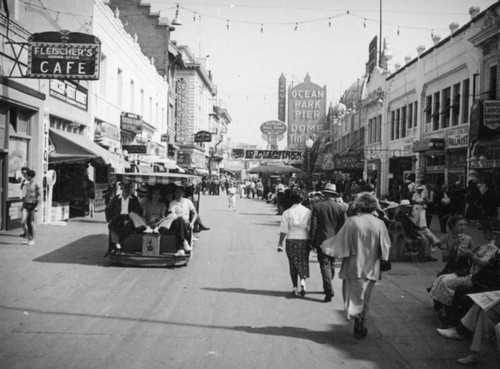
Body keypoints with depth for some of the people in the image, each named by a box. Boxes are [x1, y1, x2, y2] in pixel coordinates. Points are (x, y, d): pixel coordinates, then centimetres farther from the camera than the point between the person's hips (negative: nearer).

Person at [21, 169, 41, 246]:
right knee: (23, 222, -5)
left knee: (31, 223, 0)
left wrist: (36, 206, -16)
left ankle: (32, 240, 11)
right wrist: (22, 205, 19)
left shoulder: (36, 184, -9)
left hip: (33, 204, -5)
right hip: (26, 204, 6)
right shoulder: (26, 184, 12)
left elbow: (39, 195, -9)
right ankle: (28, 238, 10)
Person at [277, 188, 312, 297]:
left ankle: (295, 287, 14)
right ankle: (303, 281, -10)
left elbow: (284, 230, -7)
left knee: (293, 264, 11)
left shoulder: (287, 212, -5)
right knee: (303, 263, 12)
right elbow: (310, 229, -4)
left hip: (291, 240, 0)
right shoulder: (307, 211, -3)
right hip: (304, 240, 0)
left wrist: (280, 244, 0)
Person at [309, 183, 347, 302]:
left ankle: (329, 291, -10)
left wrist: (312, 242, 1)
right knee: (331, 264, 18)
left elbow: (313, 226, -6)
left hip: (322, 241, -3)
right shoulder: (340, 207, -1)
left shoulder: (317, 206, -6)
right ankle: (327, 288, 32)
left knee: (324, 265, -1)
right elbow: (343, 227, 0)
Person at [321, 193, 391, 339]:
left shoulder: (352, 221, -12)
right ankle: (361, 327, 23)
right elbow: (385, 248, 2)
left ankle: (357, 318, -20)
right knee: (365, 299, 16)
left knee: (354, 296, 6)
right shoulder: (379, 224, -5)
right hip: (371, 268, 3)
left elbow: (340, 241, -8)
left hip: (354, 267, -2)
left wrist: (326, 245, 9)